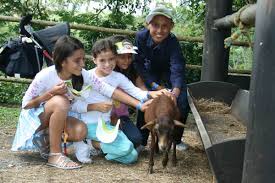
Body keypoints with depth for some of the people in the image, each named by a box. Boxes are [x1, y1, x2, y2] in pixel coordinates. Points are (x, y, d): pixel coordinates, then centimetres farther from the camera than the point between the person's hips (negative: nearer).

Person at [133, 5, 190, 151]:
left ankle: (177, 139, 13)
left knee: (182, 104, -10)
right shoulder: (141, 37, -28)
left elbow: (177, 68, -41)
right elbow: (138, 63, -20)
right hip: (150, 73, 1)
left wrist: (175, 92, -58)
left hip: (169, 73, -1)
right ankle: (141, 141, 4)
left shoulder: (172, 41, -33)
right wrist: (154, 85, -26)